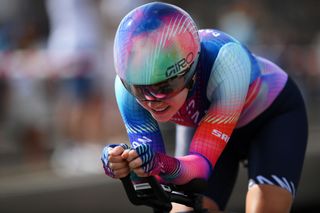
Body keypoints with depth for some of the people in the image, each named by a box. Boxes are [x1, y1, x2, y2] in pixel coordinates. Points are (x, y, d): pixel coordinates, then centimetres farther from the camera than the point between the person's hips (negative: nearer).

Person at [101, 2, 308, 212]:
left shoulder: (225, 60, -41)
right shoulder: (130, 82, -30)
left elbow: (204, 162, -41)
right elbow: (147, 165, -29)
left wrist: (166, 166, -63)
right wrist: (125, 161, -52)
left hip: (273, 114, -3)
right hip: (201, 123, 3)